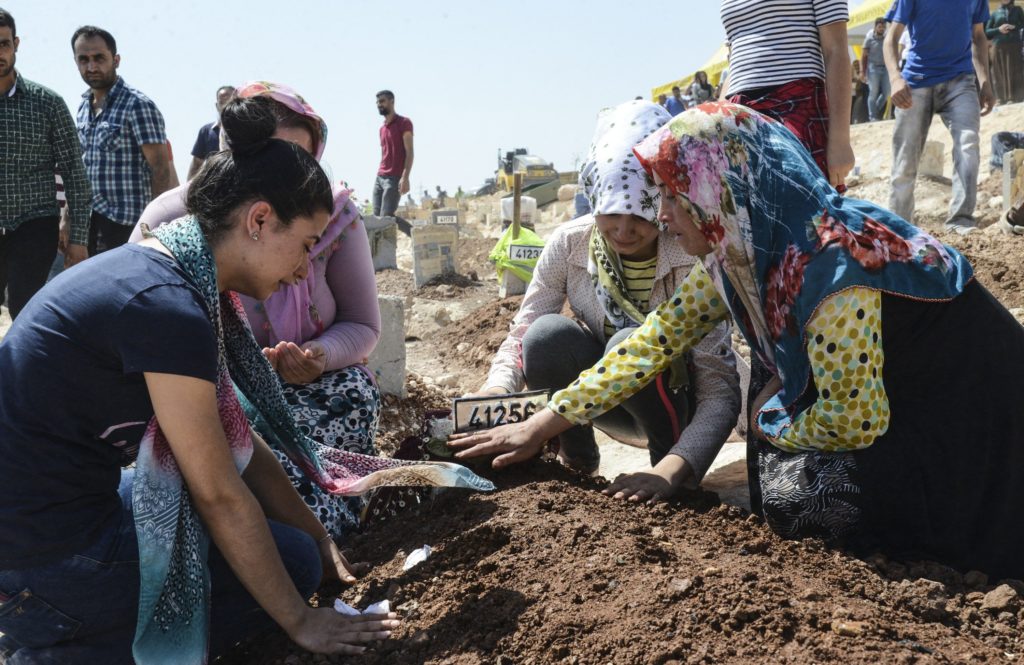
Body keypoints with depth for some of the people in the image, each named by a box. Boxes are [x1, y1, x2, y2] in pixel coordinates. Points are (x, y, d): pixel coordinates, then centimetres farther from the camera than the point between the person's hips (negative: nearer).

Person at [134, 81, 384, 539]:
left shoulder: (336, 215, -8)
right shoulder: (169, 221, -12)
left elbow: (362, 325, 0)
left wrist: (321, 356, -25)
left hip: (311, 387, 2)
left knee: (356, 392, -32)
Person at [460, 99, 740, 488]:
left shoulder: (694, 261, -24)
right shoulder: (569, 244, -15)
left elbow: (720, 391, -28)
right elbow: (521, 335, -12)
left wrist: (672, 470, -44)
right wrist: (496, 390, -36)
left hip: (676, 400, -2)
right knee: (547, 334, -28)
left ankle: (668, 459, -7)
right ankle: (576, 457, -2)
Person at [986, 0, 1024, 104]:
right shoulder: (995, 13, 14)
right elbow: (986, 31, 8)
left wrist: (1014, 27, -9)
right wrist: (998, 29, -9)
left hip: (1014, 45, 0)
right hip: (998, 46, 0)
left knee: (1013, 71, -6)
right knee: (1000, 72, -3)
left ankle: (1013, 97, -7)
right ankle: (1000, 98, -1)